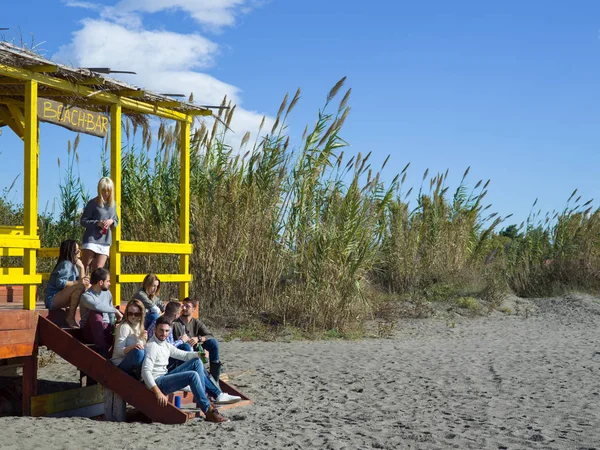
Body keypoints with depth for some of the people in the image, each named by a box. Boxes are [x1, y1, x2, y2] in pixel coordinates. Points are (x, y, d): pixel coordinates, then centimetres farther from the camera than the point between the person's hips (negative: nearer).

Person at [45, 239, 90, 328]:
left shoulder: (73, 264, 14)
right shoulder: (66, 264, -14)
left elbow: (81, 280, 12)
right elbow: (59, 282, -24)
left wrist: (81, 267, 2)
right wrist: (78, 282, -22)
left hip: (60, 299, 9)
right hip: (52, 299, -9)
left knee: (88, 287, 7)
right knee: (80, 287, -29)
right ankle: (70, 318, -23)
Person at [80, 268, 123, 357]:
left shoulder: (107, 294, 11)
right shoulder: (86, 296, -14)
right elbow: (97, 306, -36)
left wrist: (113, 327, -5)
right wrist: (115, 310, -30)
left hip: (106, 329, 5)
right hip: (90, 332, -5)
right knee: (96, 314, -38)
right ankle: (102, 350, -39)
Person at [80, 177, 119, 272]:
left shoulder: (113, 204, 11)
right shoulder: (93, 203, -3)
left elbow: (116, 221, 21)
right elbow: (83, 221, -2)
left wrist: (112, 221, -4)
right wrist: (97, 223, -17)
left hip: (105, 242, 4)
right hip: (91, 239, -4)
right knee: (84, 267, -4)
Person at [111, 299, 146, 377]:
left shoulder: (140, 327, 13)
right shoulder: (124, 327, -10)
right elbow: (118, 351, -18)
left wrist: (145, 340, -1)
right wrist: (132, 347, -35)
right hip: (120, 364, -7)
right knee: (138, 352, -35)